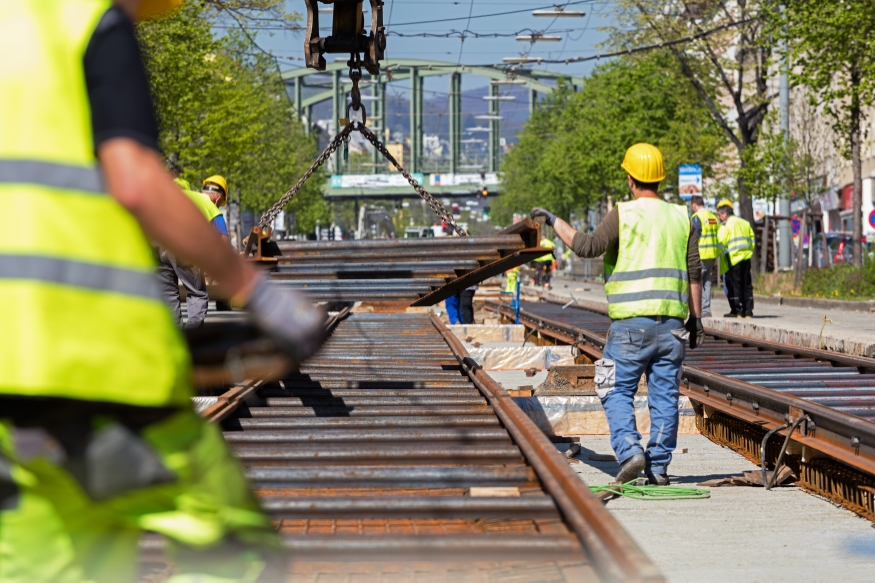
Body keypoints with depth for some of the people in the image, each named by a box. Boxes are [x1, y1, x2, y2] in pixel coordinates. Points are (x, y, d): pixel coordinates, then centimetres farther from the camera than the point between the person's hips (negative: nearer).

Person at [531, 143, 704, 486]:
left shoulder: (624, 214, -6)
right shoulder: (680, 217, 10)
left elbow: (588, 247, -15)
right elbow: (694, 273, 10)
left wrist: (555, 221, -5)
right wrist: (695, 318, 16)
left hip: (631, 319, -4)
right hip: (671, 321, 4)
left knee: (617, 392, 5)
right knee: (664, 395, 7)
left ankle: (629, 451, -13)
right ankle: (658, 467, 7)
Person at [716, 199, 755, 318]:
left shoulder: (726, 225, -8)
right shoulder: (745, 223, 14)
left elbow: (721, 242, -12)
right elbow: (752, 239, 15)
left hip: (733, 258, -6)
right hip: (746, 257, 6)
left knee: (734, 285, -1)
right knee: (747, 285, 10)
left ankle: (737, 311, -4)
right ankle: (748, 311, 9)